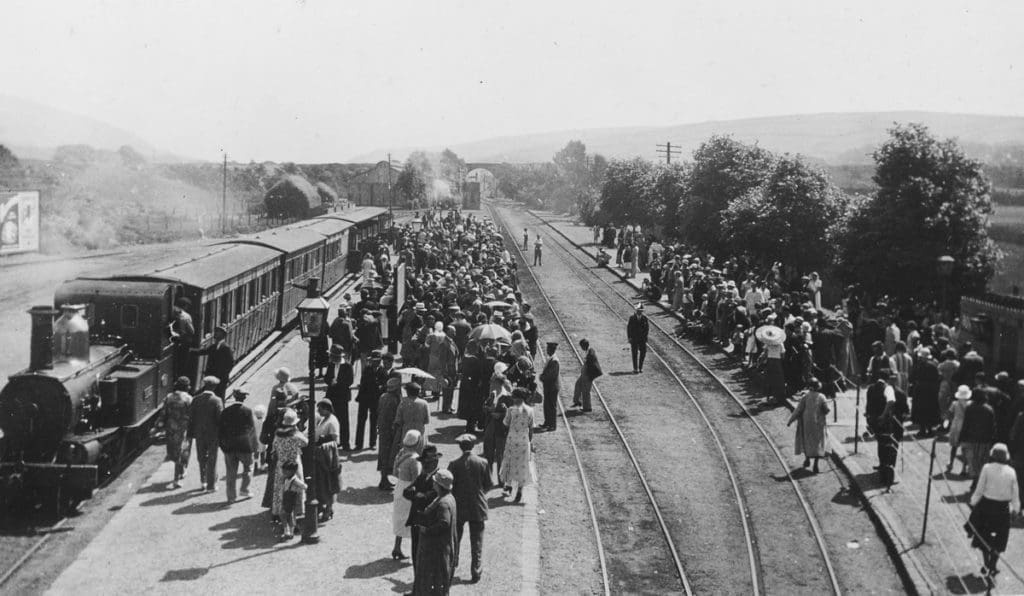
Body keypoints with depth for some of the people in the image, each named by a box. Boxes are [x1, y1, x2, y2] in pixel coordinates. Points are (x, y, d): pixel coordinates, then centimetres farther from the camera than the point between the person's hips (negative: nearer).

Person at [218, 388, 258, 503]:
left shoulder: (225, 411, 2)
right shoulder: (248, 410, -6)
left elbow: (221, 429, 5)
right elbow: (252, 429, -4)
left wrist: (223, 444, 12)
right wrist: (255, 442, 5)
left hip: (228, 446, 3)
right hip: (245, 445, -3)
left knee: (231, 472, 8)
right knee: (247, 467, 17)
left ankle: (231, 496, 9)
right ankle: (244, 490, 10)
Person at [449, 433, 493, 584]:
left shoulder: (454, 465, -12)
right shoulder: (482, 462, -10)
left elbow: (448, 486, -7)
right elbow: (489, 485, -4)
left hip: (458, 508, 0)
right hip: (477, 508, 0)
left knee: (455, 539, 18)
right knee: (477, 542, 8)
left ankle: (451, 568, 26)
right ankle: (476, 572, 9)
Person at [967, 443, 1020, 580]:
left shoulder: (987, 468, -12)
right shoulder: (1011, 471, -6)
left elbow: (979, 489, -10)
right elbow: (1015, 493, -1)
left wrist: (973, 503, 1)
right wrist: (1015, 508, 12)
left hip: (987, 505, -2)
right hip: (1003, 509, 2)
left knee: (983, 536, 15)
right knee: (998, 540, 15)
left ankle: (986, 565, 15)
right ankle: (992, 567, 19)